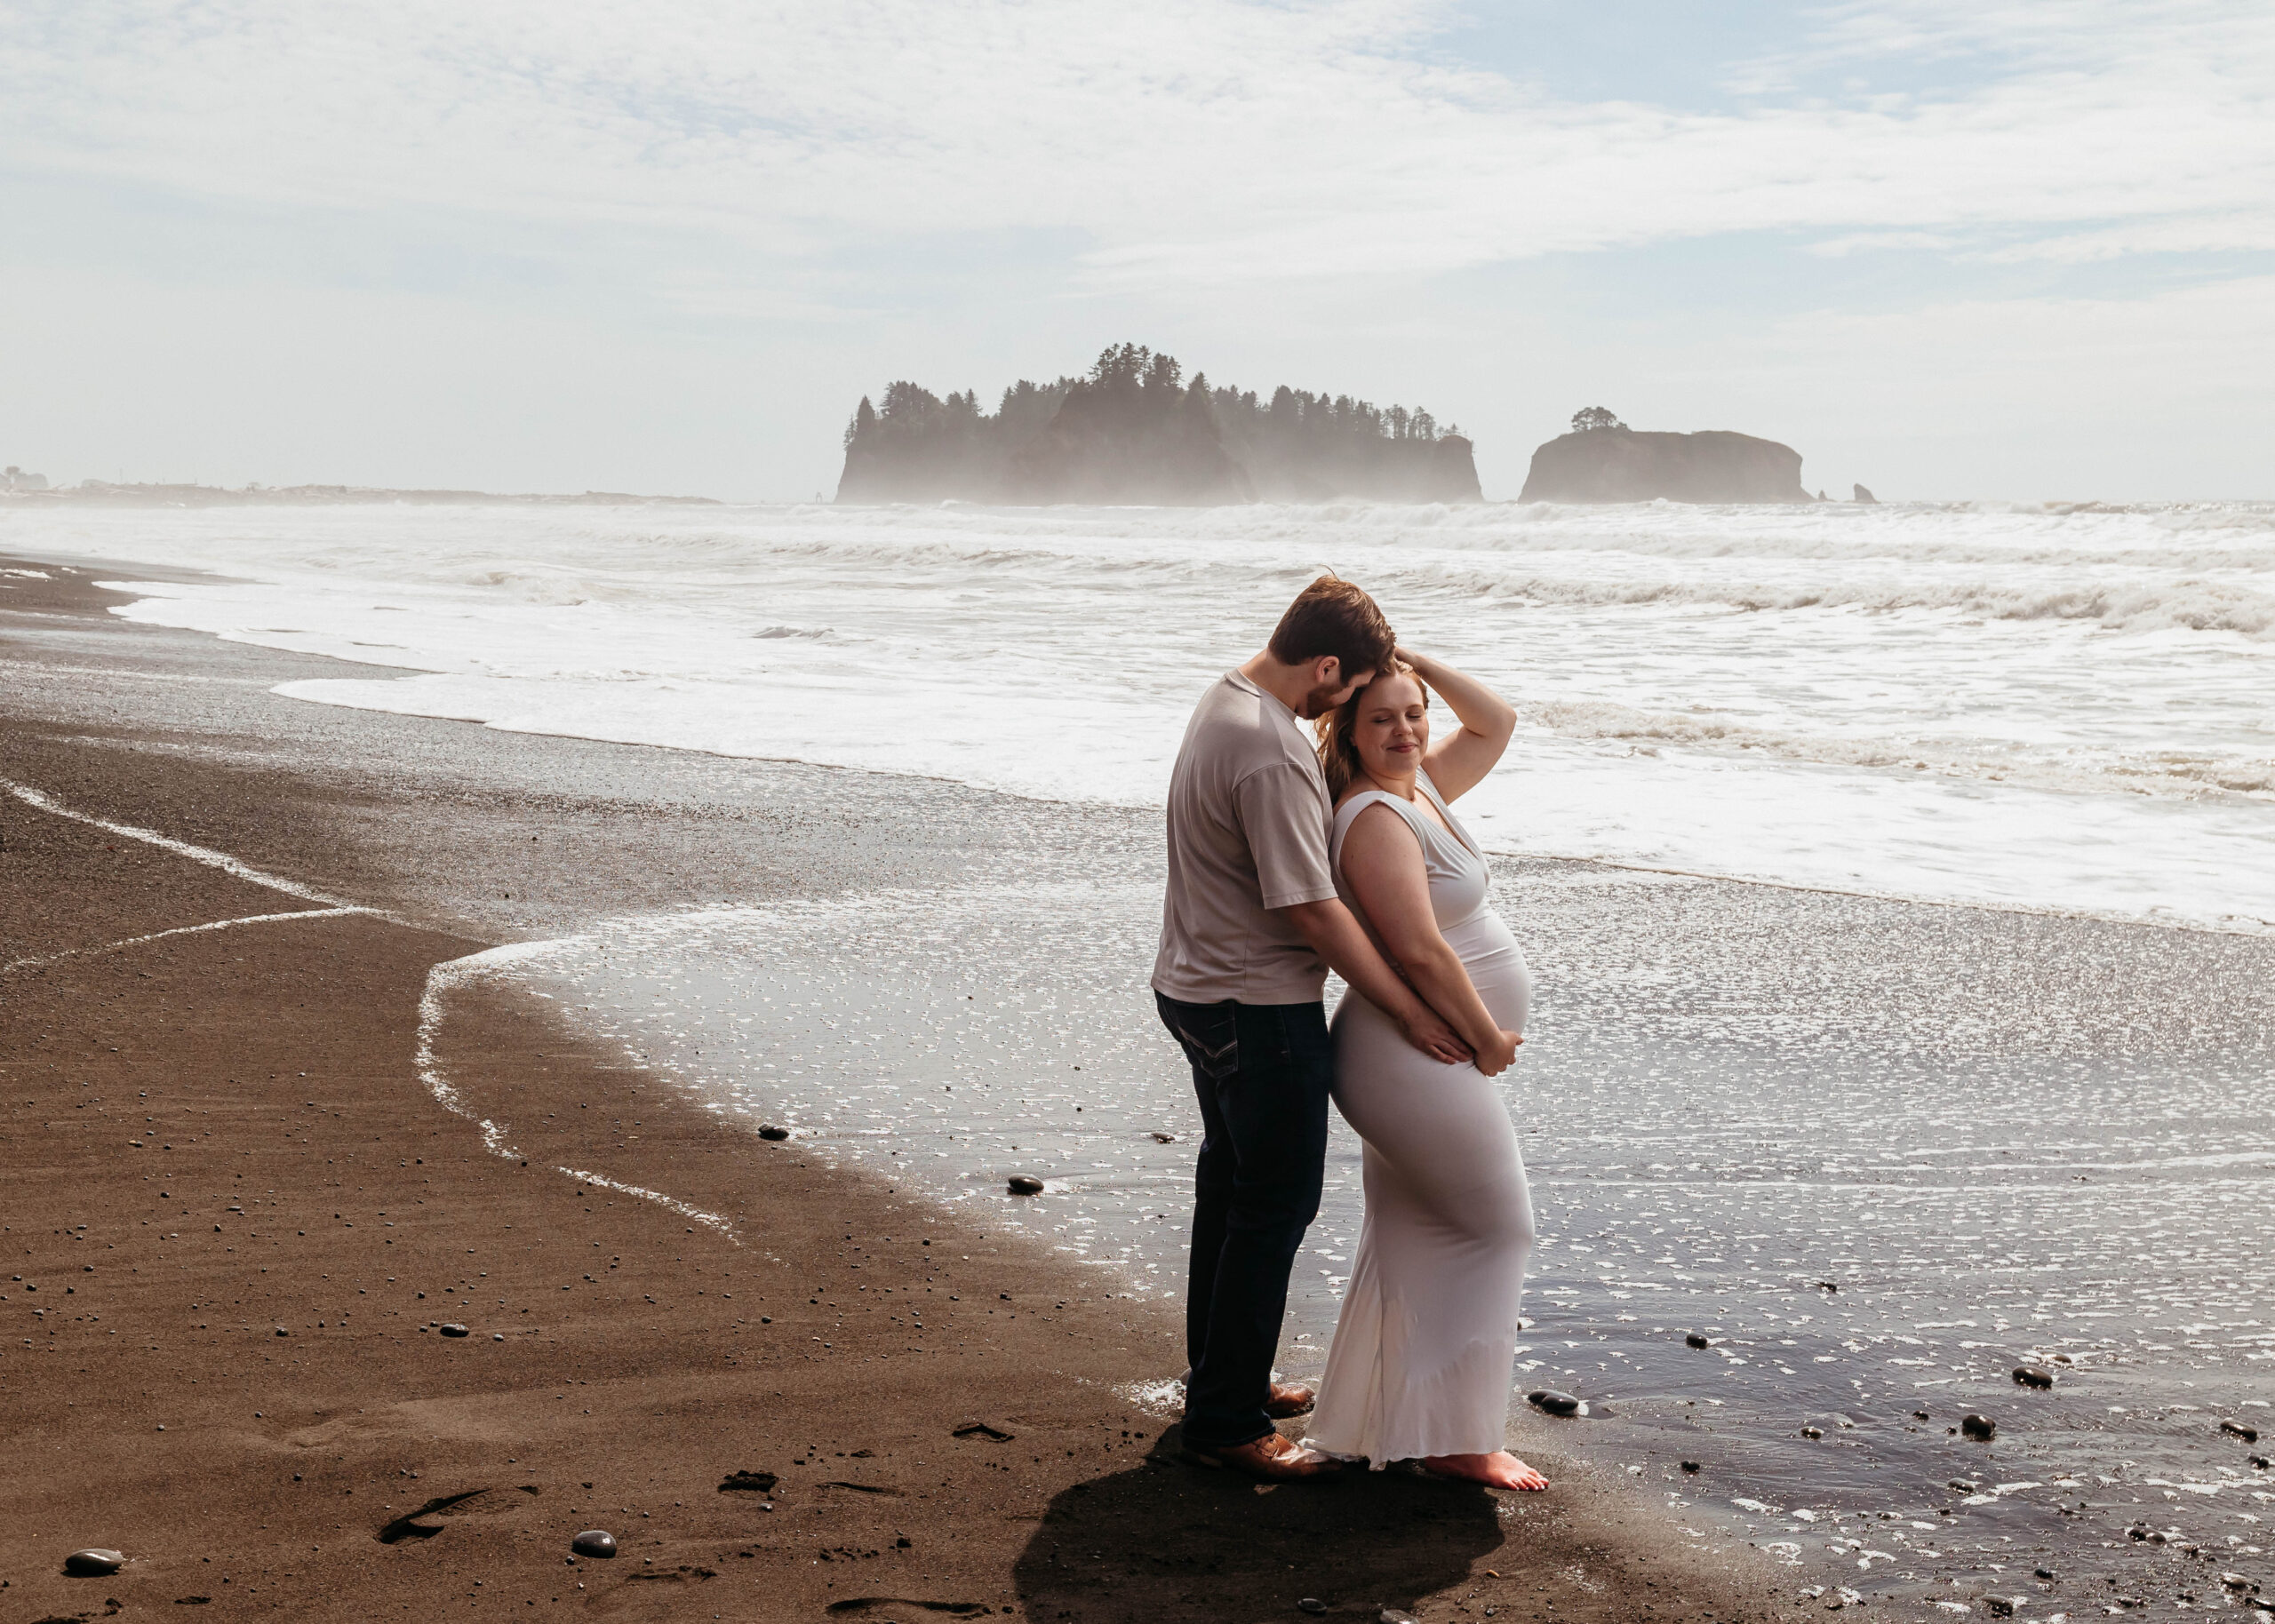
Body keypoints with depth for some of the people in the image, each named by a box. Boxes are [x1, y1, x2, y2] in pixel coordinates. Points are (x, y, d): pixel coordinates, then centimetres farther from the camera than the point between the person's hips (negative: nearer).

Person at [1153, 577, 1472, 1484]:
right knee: (1275, 1206, -1)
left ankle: (1223, 1379, 36)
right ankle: (1226, 1424, 6)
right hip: (1259, 1009, -11)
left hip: (1200, 991, 11)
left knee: (1231, 1187, 21)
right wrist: (1406, 1010, -18)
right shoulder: (1271, 752, -26)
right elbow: (1310, 907, -24)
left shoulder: (1225, 701, 6)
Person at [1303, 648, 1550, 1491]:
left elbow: (1496, 722, 18)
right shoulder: (1376, 818, -20)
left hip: (1419, 1061, 10)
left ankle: (1372, 1422, 26)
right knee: (1494, 1229, 0)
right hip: (1420, 1062, -10)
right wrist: (1488, 1038, -15)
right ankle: (1452, 1437, 6)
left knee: (1411, 1236, 16)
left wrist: (1415, 660, 7)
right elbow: (1421, 952, -25)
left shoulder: (1422, 787, 8)